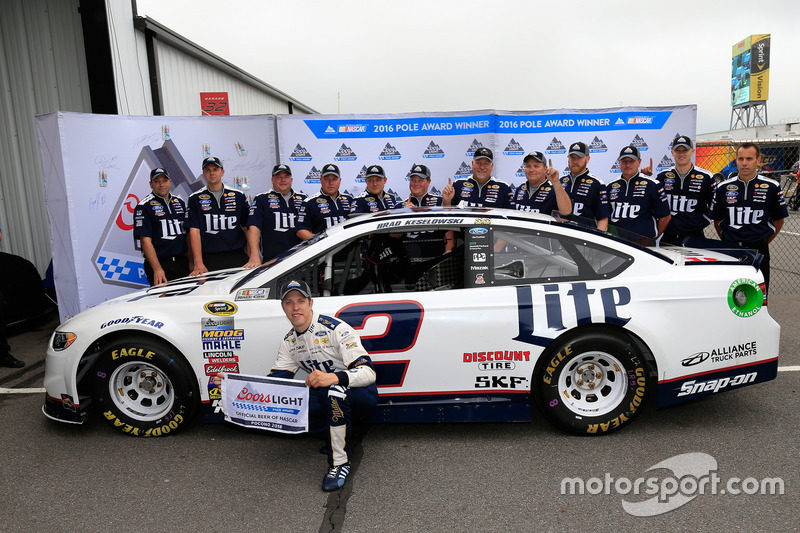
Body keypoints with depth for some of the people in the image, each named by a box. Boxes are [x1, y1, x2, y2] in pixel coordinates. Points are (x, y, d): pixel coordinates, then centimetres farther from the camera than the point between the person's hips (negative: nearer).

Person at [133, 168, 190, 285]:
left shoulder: (180, 203, 13)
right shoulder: (144, 206, -5)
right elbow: (146, 241, -12)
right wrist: (157, 269, -20)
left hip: (182, 262, 5)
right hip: (160, 263, -5)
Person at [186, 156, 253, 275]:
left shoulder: (238, 196, 11)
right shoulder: (195, 199, 8)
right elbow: (194, 231, 0)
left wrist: (254, 254, -8)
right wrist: (199, 263, -10)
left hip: (238, 257, 1)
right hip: (209, 260, -1)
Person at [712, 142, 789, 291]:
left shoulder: (772, 187, 1)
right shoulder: (723, 188, 4)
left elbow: (779, 220, 9)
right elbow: (717, 220, 12)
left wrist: (763, 243, 5)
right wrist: (727, 242, 6)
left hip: (758, 251, -1)